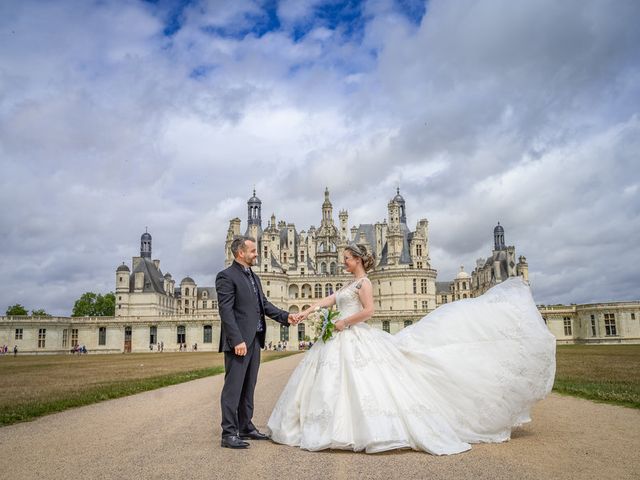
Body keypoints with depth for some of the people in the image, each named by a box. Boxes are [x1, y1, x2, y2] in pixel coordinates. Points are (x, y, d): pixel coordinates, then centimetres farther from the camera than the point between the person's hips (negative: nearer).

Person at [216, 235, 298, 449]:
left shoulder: (254, 277, 18)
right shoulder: (226, 276, -10)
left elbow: (264, 304, 19)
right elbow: (226, 311, -16)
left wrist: (285, 316, 6)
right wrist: (237, 340, -22)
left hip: (254, 340, 9)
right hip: (238, 342, -9)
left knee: (248, 387, 15)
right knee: (233, 387, -4)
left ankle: (245, 427, 24)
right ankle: (229, 433, 2)